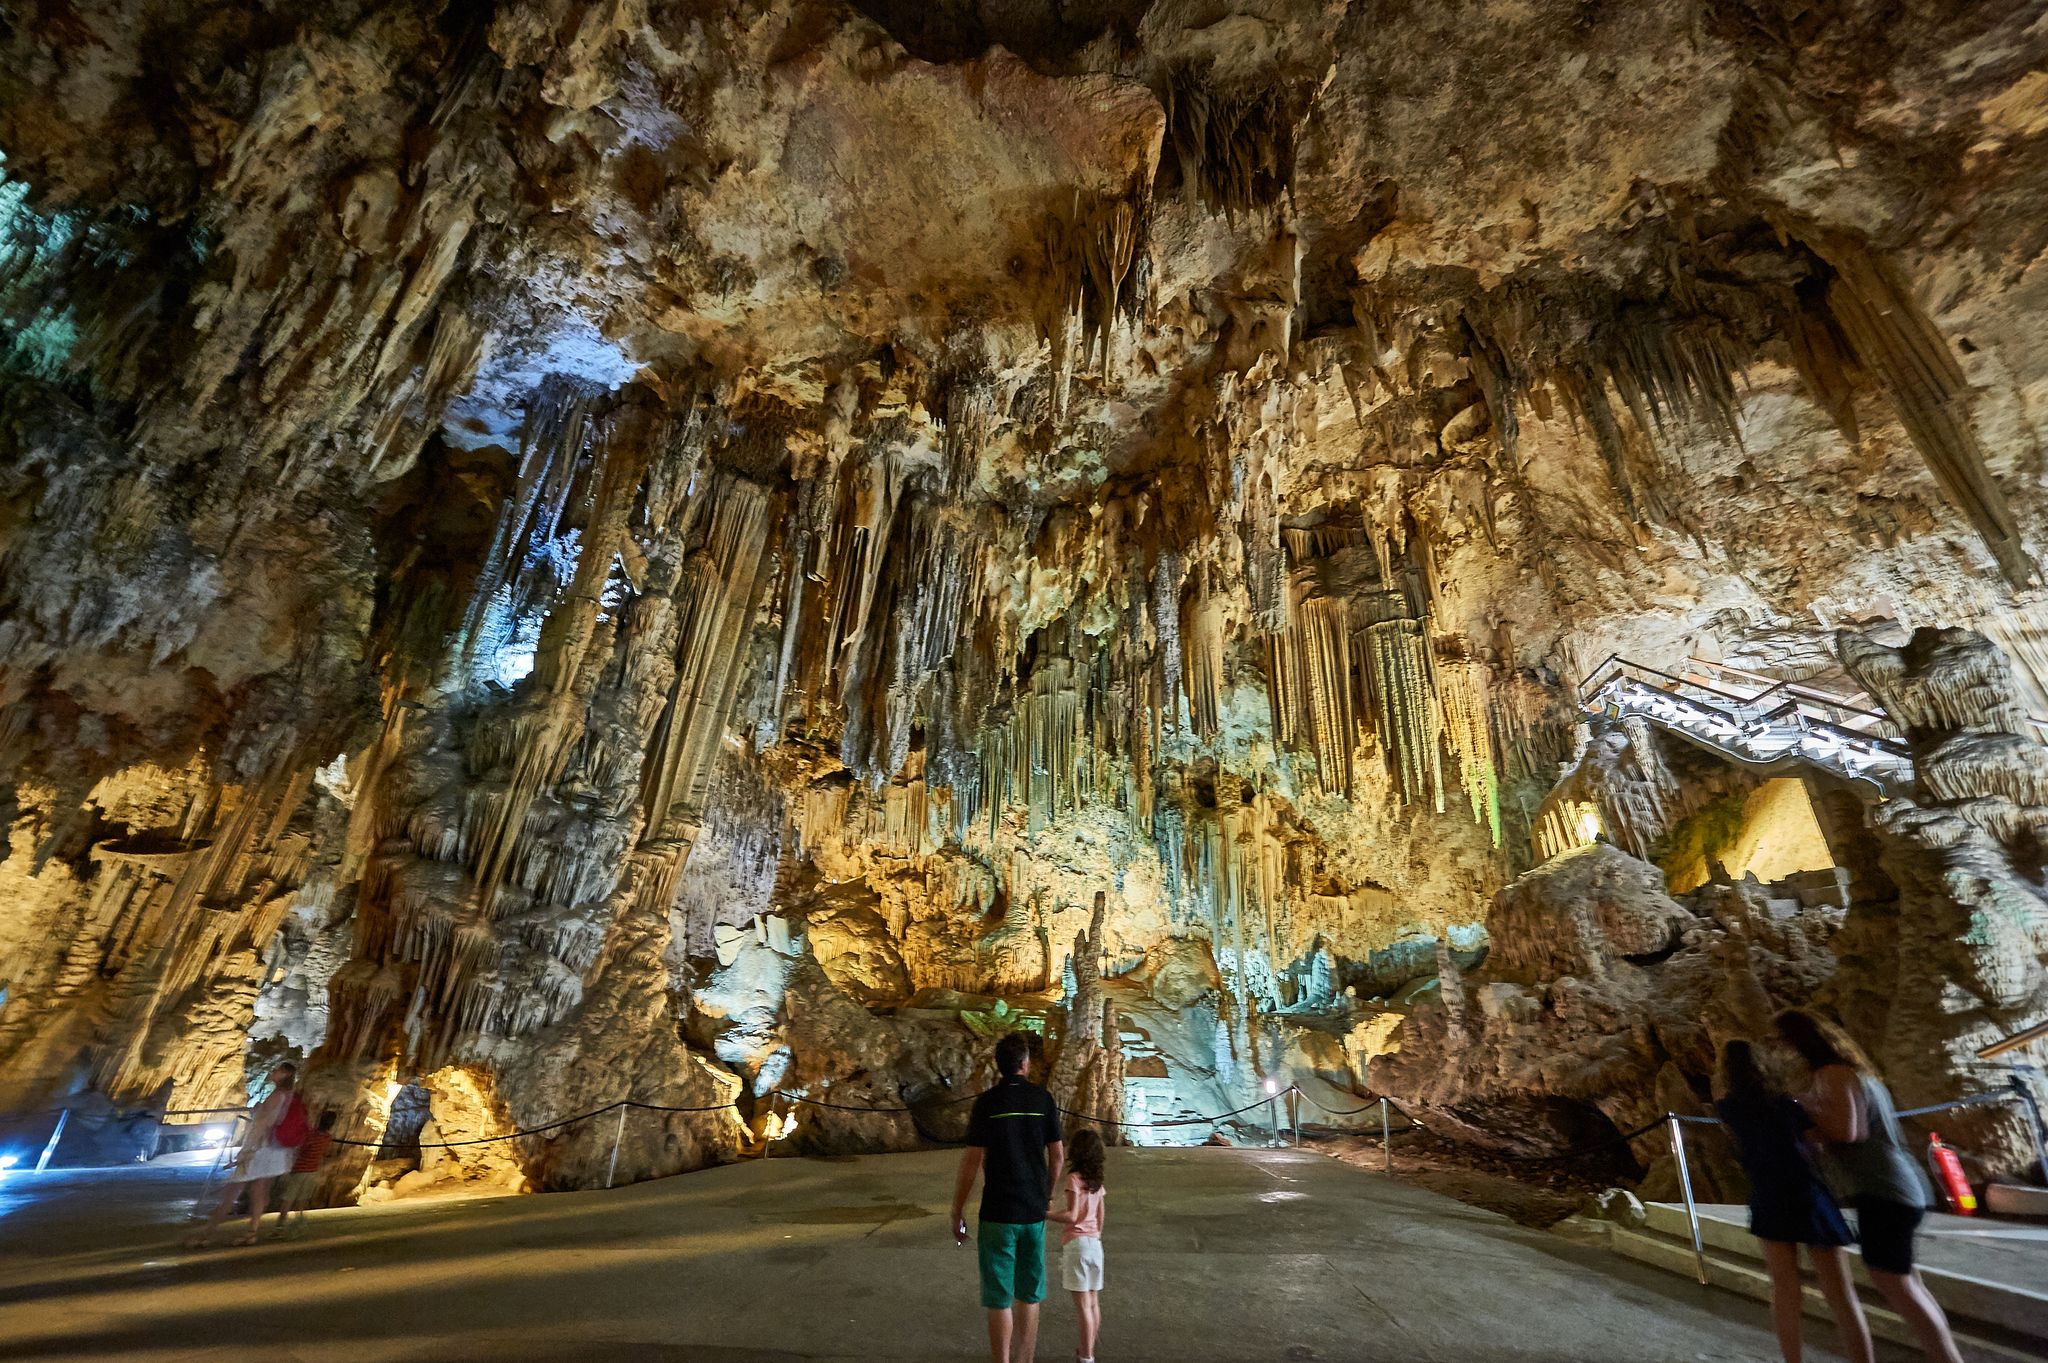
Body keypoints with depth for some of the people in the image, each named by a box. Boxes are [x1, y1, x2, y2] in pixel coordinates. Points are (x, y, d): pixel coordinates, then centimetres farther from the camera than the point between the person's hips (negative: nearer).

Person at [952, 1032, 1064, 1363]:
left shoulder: (986, 1102, -10)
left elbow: (972, 1161, -11)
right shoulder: (1042, 1099, -3)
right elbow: (1057, 1155, 2)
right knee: (1029, 1295, 18)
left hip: (998, 1213, -3)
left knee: (999, 1298, 7)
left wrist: (957, 1211, -1)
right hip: (1034, 1211, 3)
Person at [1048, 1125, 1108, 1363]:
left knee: (1083, 1305, -1)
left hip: (1076, 1243, -7)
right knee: (1093, 1302, 14)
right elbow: (1100, 1219, 13)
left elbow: (1071, 1216, -19)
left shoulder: (1074, 1178, -14)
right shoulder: (1097, 1181, 8)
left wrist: (1045, 1215, -13)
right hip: (1095, 1243, 7)